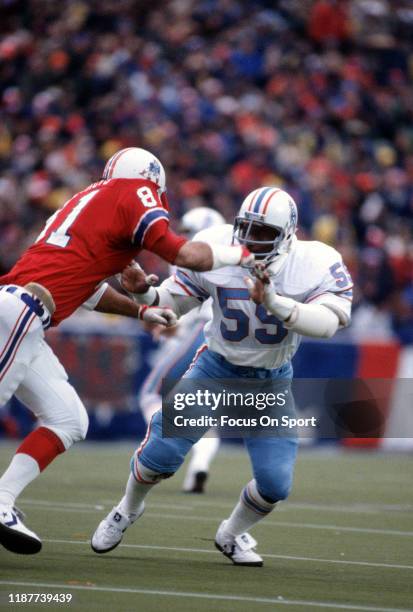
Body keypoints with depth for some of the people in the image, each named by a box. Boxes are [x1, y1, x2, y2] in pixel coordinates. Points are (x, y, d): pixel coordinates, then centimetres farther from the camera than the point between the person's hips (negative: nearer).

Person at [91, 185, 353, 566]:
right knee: (163, 450, -12)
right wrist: (143, 293, -28)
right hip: (218, 367, 0)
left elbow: (330, 322, -37)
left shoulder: (315, 266, -22)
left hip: (272, 381, 0)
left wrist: (275, 304, -48)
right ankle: (128, 510, 21)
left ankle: (232, 535, 25)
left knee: (276, 483, -7)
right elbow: (172, 302, -7)